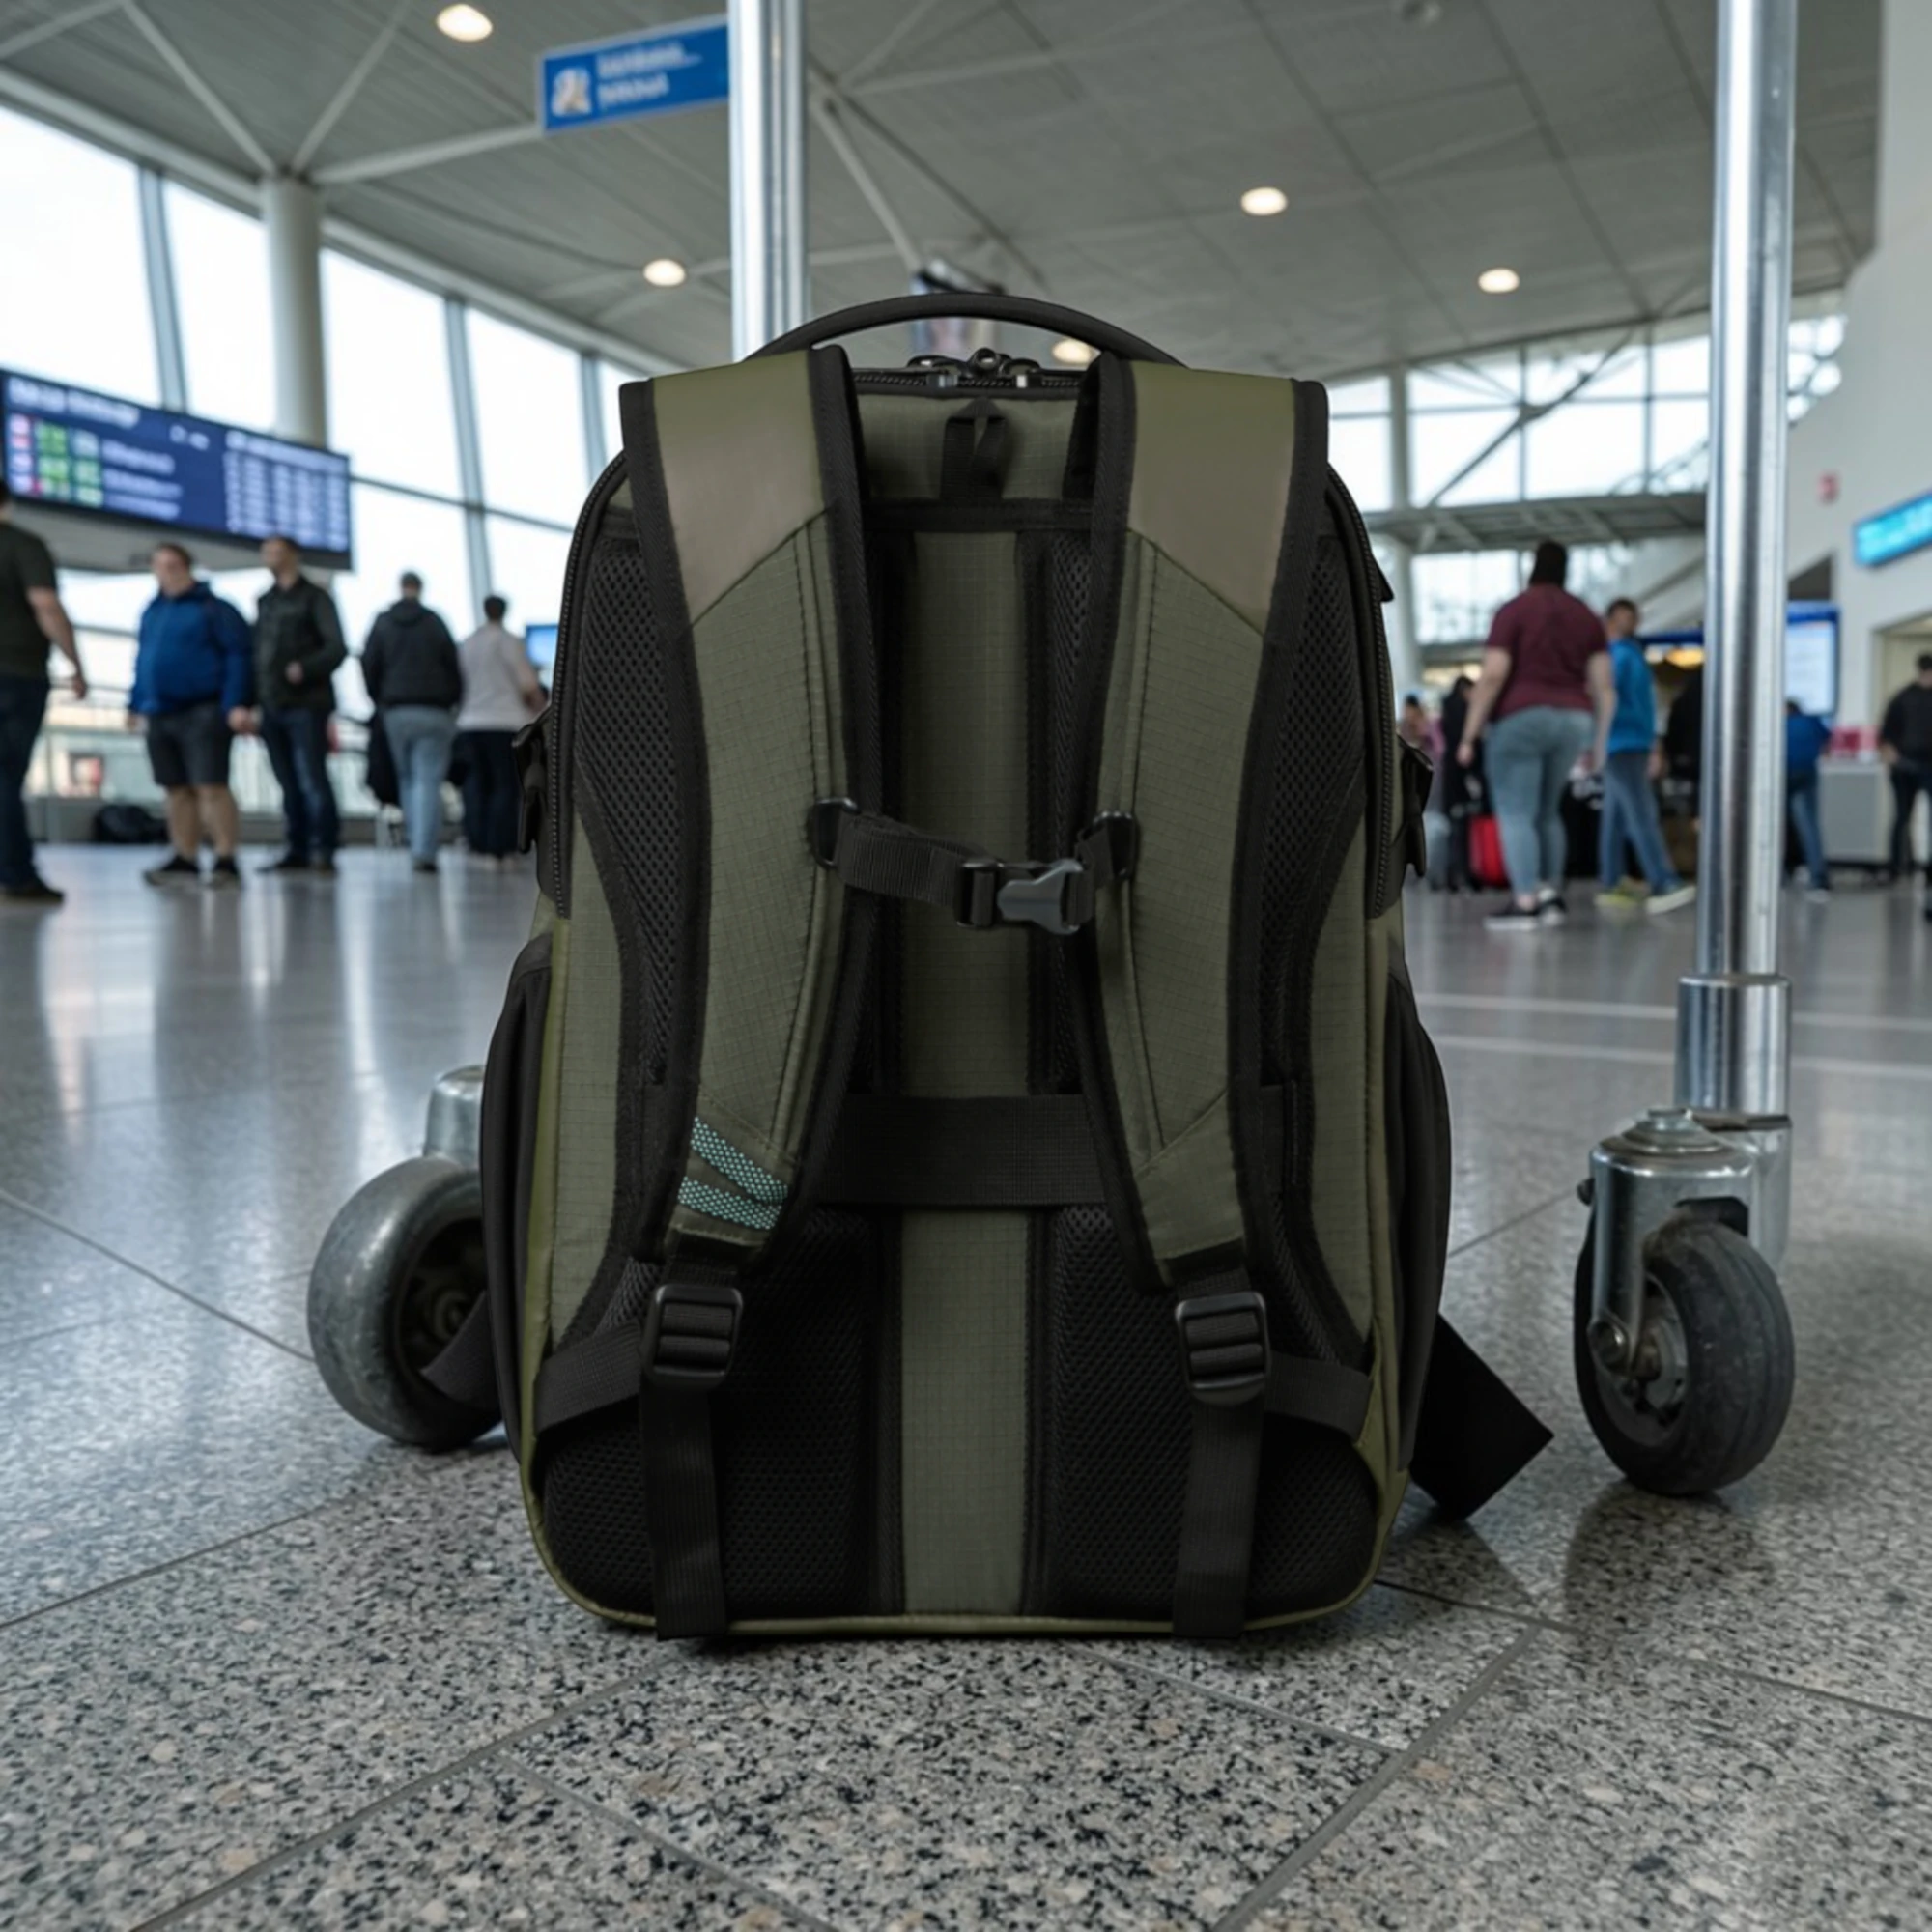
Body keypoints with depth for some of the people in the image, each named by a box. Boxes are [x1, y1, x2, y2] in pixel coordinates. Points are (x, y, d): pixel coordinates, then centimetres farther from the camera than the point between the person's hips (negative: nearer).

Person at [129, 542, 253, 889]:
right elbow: (144, 661, 24)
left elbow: (239, 656, -11)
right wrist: (136, 704, 20)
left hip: (203, 712, -7)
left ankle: (226, 861, -10)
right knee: (177, 791, 9)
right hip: (160, 714, 7)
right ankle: (184, 860, 14)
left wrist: (238, 704, -20)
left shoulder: (213, 609, -5)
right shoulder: (151, 612, 17)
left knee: (211, 787, -11)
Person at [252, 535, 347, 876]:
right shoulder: (265, 601, 21)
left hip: (306, 705, -6)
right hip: (272, 706, 6)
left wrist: (305, 669, -23)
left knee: (313, 780, -11)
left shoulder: (314, 597, 2)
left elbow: (337, 647, -8)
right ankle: (297, 850, 8)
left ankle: (324, 851, -8)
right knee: (289, 785, 5)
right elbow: (256, 650, 21)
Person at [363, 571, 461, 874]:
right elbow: (454, 667, 0)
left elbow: (368, 667, 4)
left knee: (406, 778, 14)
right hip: (433, 712, -2)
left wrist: (380, 702, 16)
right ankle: (424, 850, -15)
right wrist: (453, 702, 11)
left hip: (395, 712, 3)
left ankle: (418, 845, 12)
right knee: (428, 781, -6)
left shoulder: (382, 624, 7)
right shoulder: (435, 622, 1)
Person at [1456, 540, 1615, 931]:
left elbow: (1492, 676, -13)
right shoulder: (1585, 615, 12)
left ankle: (1525, 902, -14)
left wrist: (1470, 735, -9)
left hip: (1521, 718, -6)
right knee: (1547, 811, 17)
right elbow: (1604, 686, 6)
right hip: (1572, 721, 6)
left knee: (1515, 814, -6)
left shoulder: (1513, 611, -3)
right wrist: (1599, 741, 13)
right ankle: (1551, 895, 11)